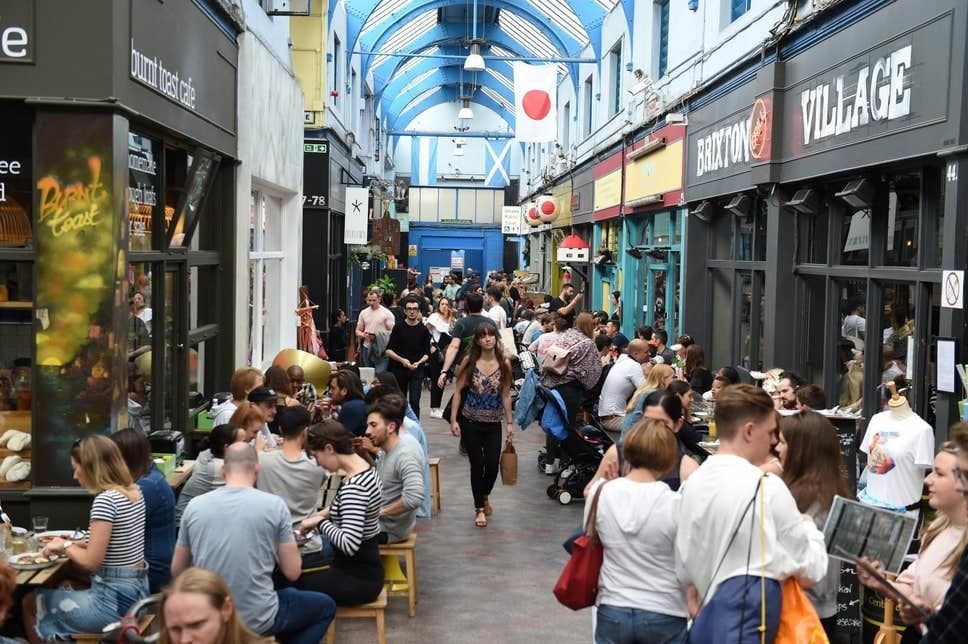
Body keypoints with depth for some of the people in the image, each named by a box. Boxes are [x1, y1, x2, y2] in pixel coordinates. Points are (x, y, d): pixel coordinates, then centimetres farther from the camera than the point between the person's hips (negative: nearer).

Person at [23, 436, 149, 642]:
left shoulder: (105, 500, -20)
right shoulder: (135, 492, 6)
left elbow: (91, 562, -18)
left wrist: (65, 546, -2)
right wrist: (77, 545, 10)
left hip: (114, 600, -8)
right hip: (136, 592, 8)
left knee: (31, 602, 10)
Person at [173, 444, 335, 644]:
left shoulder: (194, 505, -2)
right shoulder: (274, 505, -11)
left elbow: (177, 570, 8)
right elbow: (293, 572, -5)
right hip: (258, 620, -4)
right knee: (326, 606, 23)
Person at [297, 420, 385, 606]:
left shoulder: (354, 486, -26)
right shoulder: (366, 468, 2)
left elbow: (349, 545, -31)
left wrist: (320, 522, -18)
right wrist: (328, 513, 9)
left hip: (358, 578, -9)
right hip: (364, 568, 9)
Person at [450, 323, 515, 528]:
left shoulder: (504, 364, -1)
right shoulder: (469, 361, -6)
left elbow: (506, 395, 5)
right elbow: (458, 391, -3)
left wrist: (510, 422, 3)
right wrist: (453, 420, -8)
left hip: (493, 423, 1)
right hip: (470, 422, -1)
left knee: (493, 464, -1)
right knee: (477, 464, 1)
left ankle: (485, 496, 31)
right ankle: (479, 508, 18)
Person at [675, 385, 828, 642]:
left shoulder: (693, 482, 5)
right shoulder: (767, 487, -13)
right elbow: (811, 568, -3)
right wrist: (808, 525, 13)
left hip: (706, 619, 7)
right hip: (750, 623, -7)